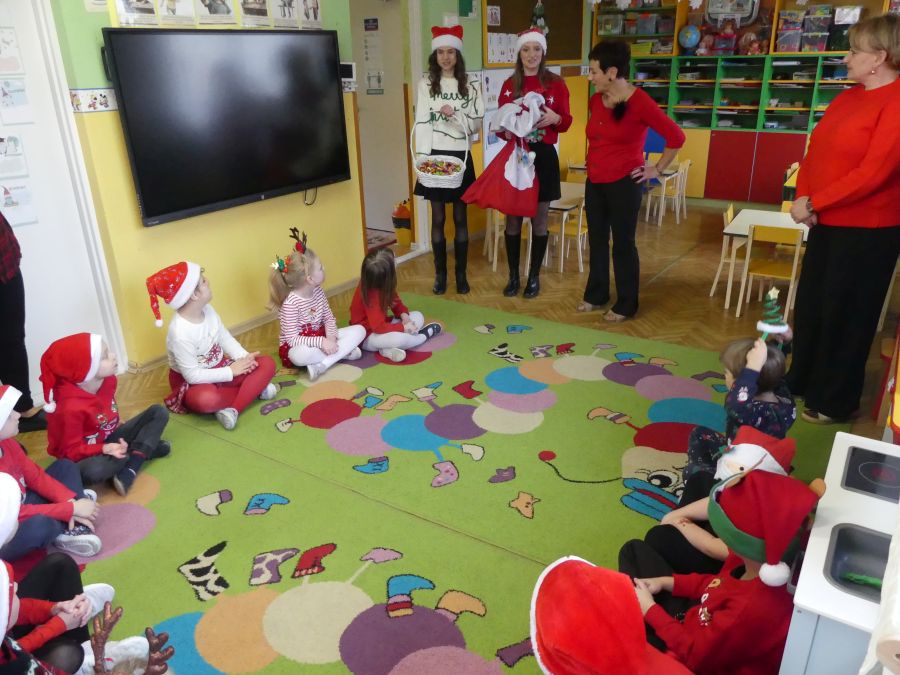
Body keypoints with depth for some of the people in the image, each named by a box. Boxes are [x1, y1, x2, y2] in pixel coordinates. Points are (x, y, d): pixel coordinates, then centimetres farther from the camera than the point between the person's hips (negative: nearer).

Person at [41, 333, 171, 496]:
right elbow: (70, 451, -24)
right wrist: (104, 449, -36)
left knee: (159, 412, -3)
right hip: (87, 454, -8)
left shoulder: (108, 380, -9)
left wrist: (117, 424, 5)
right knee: (92, 471, -43)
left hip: (111, 440, 8)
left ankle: (130, 469, -18)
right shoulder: (71, 407, -31)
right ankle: (145, 449, -16)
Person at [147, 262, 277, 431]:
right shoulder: (180, 333, -30)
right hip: (192, 381, -8)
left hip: (218, 368, 8)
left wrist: (244, 357, -16)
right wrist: (231, 371, -24)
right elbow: (192, 375, -27)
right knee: (205, 400, -42)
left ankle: (232, 410, -24)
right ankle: (254, 388, -19)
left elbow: (225, 338, 2)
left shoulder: (206, 309, -8)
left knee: (267, 363, -9)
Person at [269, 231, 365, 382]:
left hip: (319, 336, 7)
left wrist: (331, 337, -19)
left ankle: (321, 365, -20)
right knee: (300, 354, -44)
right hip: (296, 346, -7)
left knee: (359, 330, -9)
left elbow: (329, 317, 1)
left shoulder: (318, 291, -4)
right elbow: (293, 339, -26)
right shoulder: (290, 303, -25)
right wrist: (322, 342, -36)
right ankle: (343, 352, -22)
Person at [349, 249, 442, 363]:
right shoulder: (371, 294, -30)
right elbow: (379, 327, -34)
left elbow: (395, 301, 6)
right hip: (367, 337, -10)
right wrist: (403, 328, -25)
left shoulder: (380, 285, -6)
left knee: (418, 316, 7)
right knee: (400, 338, -39)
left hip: (382, 325, 10)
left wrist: (404, 315, -13)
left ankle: (388, 348, -15)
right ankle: (424, 335, -3)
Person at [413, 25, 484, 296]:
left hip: (460, 156, 1)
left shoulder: (470, 86, 4)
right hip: (435, 156, -1)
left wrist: (455, 114, -17)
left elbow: (476, 124, 1)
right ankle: (440, 274, 15)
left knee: (460, 217, 6)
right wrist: (423, 158, -13)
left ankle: (461, 274, 16)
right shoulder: (426, 84, 1)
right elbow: (421, 123, -4)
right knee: (438, 218, 5)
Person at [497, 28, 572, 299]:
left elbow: (566, 122, 1)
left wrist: (555, 118, -21)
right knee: (512, 219, 5)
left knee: (539, 220, 5)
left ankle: (534, 276, 17)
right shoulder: (509, 85, 6)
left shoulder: (556, 83, 0)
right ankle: (513, 276, 18)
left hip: (543, 156, -1)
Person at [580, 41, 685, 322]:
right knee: (597, 239, 14)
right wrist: (593, 162, 15)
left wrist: (657, 169, -6)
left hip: (624, 183, -6)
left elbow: (676, 137, -11)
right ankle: (596, 294, 29)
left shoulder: (639, 102, -15)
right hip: (594, 182, 6)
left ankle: (626, 305, 15)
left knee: (623, 243, 2)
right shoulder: (596, 100, 4)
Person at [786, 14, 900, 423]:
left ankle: (836, 401, 18)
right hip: (828, 224, 8)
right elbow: (816, 152, 11)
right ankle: (801, 381, 32)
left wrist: (814, 203, -17)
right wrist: (803, 198, -6)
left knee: (846, 315, 3)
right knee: (810, 305, 15)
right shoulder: (847, 99, 11)